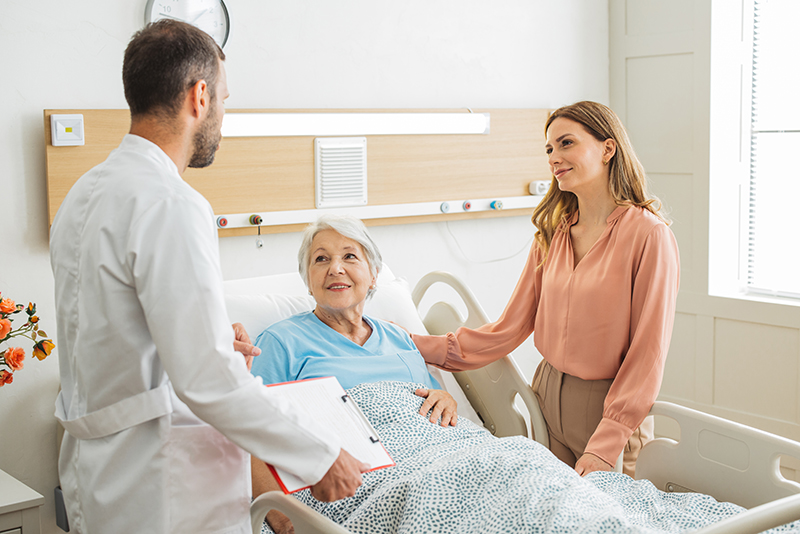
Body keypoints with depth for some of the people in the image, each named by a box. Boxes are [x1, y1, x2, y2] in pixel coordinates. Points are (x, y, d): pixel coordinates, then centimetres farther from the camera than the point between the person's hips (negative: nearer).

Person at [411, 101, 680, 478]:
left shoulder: (648, 235, -12)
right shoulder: (552, 235, 7)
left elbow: (648, 351, -13)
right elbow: (509, 329, 7)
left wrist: (604, 445, -17)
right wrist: (422, 347, 2)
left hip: (610, 406, -5)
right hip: (548, 400, 5)